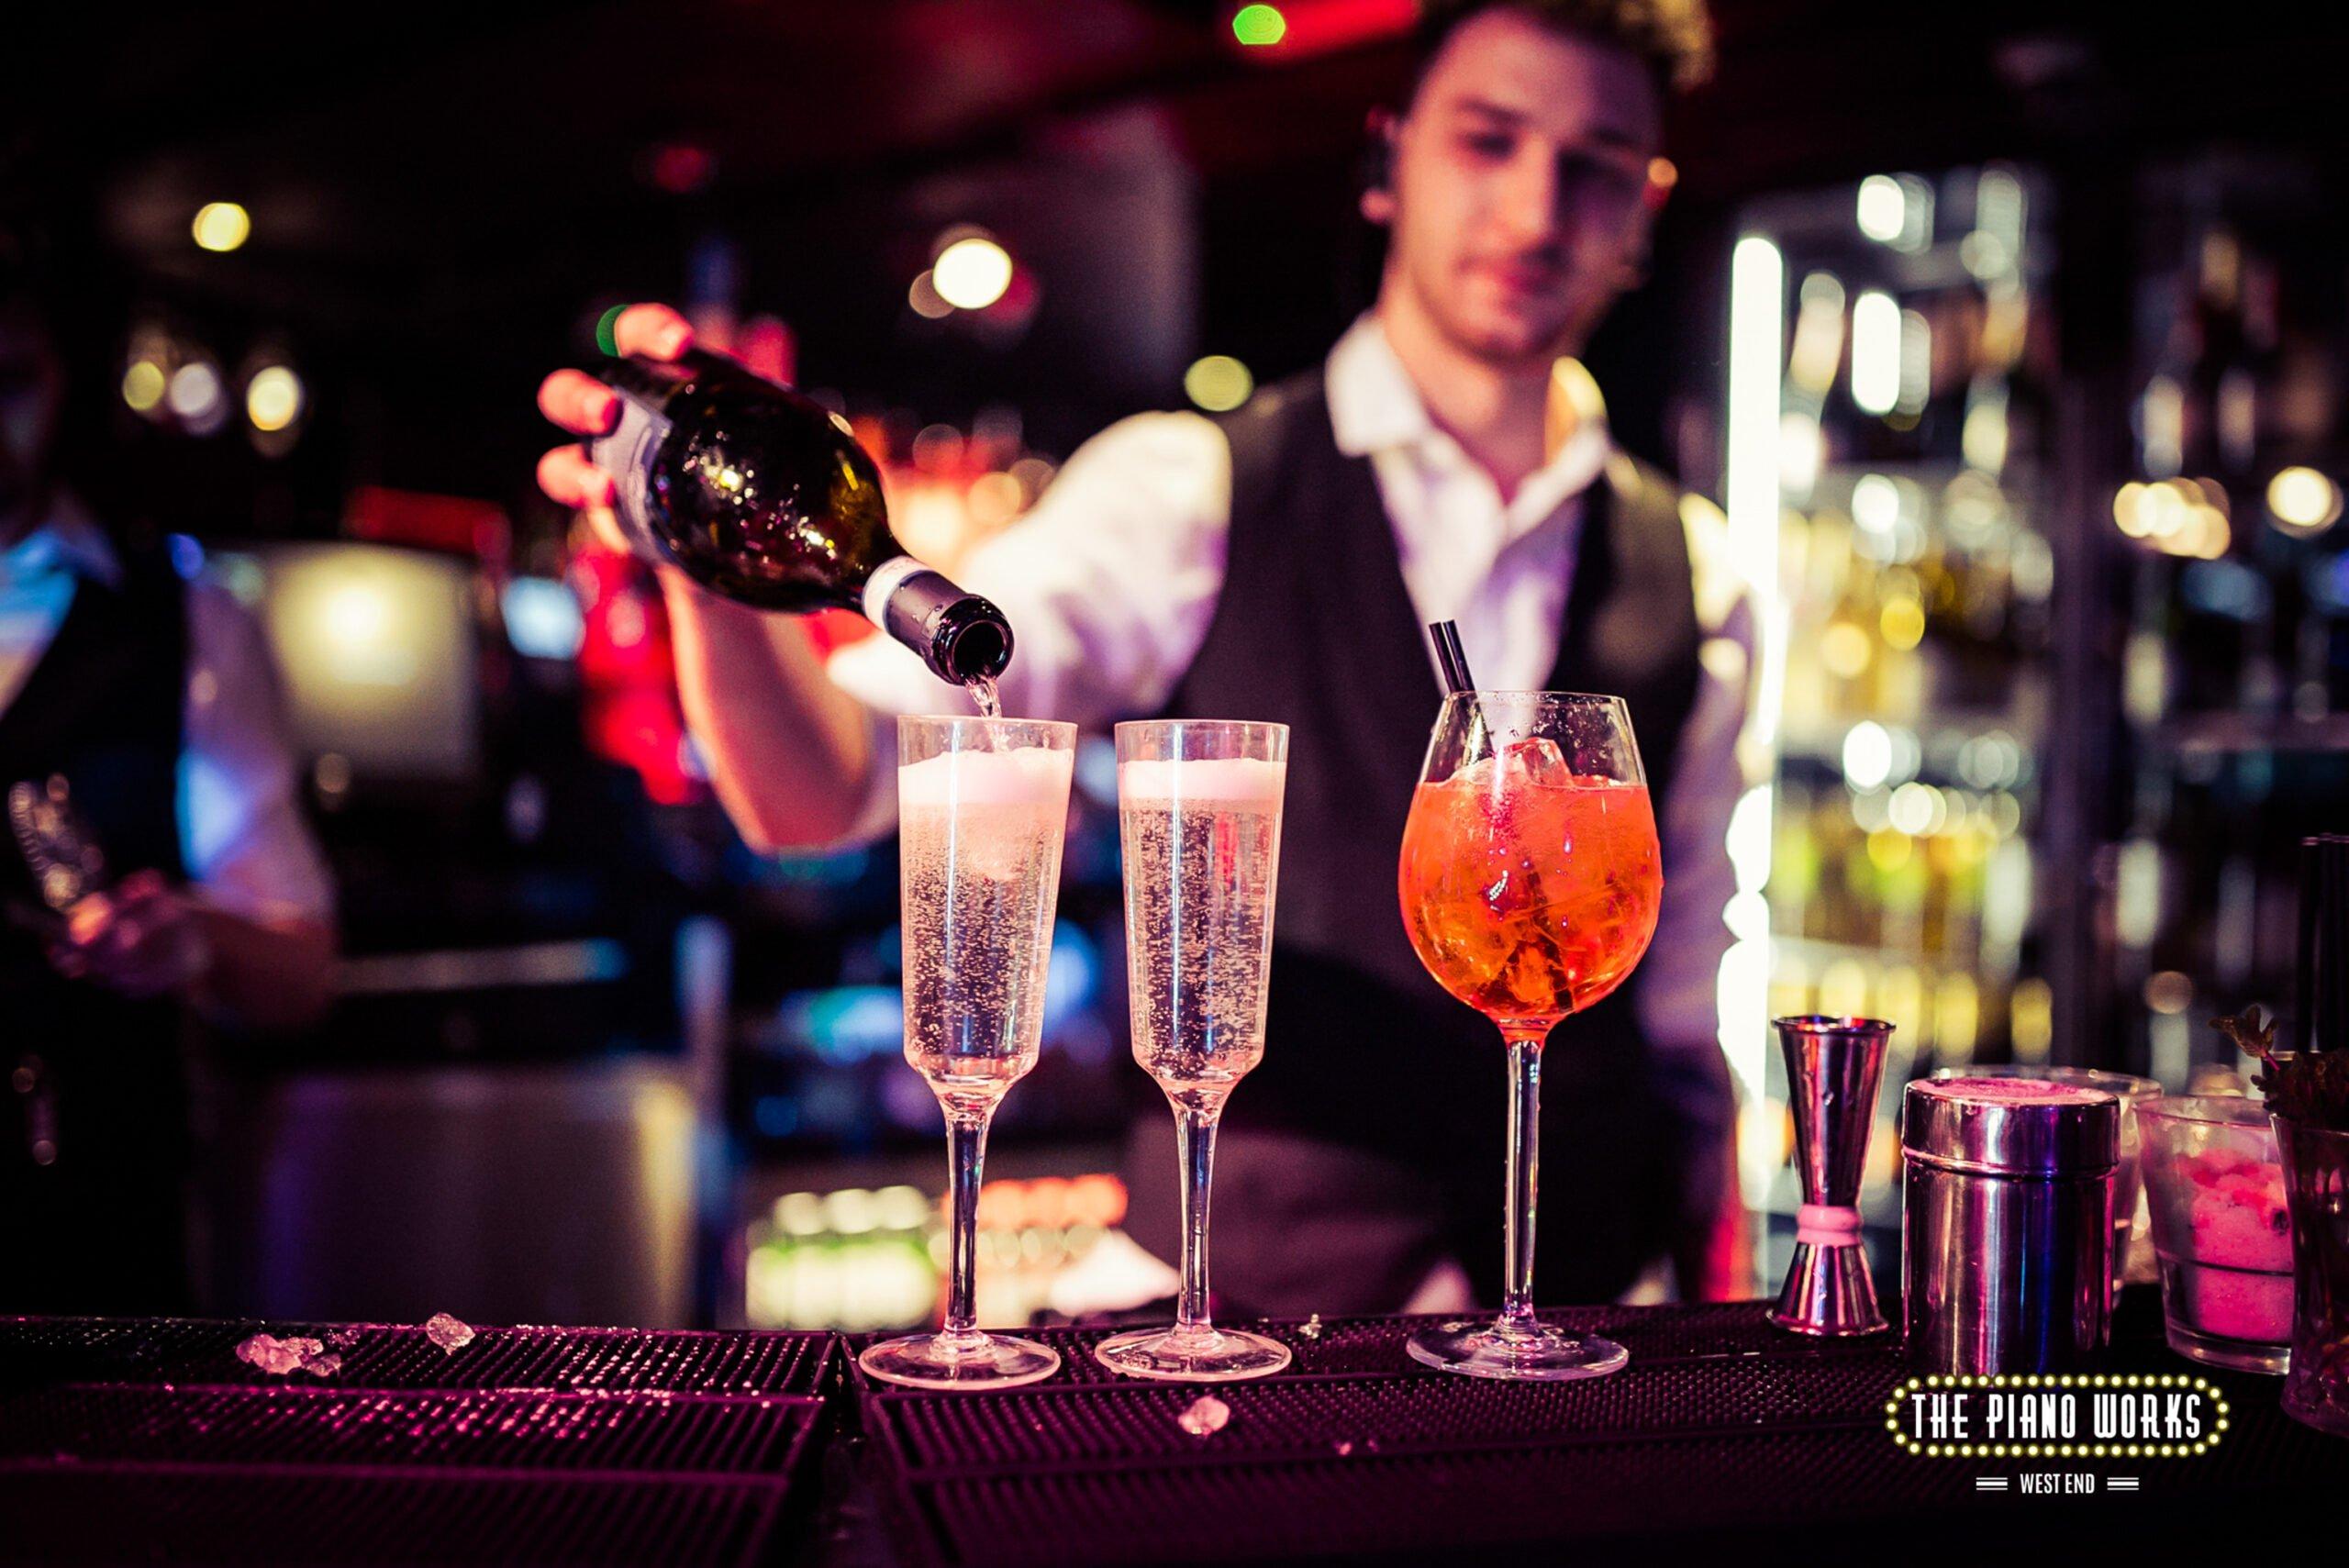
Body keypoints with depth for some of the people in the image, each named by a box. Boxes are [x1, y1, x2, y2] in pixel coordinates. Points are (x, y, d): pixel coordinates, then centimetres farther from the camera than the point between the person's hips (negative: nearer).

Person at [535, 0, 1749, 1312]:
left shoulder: (1696, 585, 5)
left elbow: (1686, 1000, 12)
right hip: (1231, 1292, -2)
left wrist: (1714, 1320, 7)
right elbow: (819, 789, -15)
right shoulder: (1188, 495, -5)